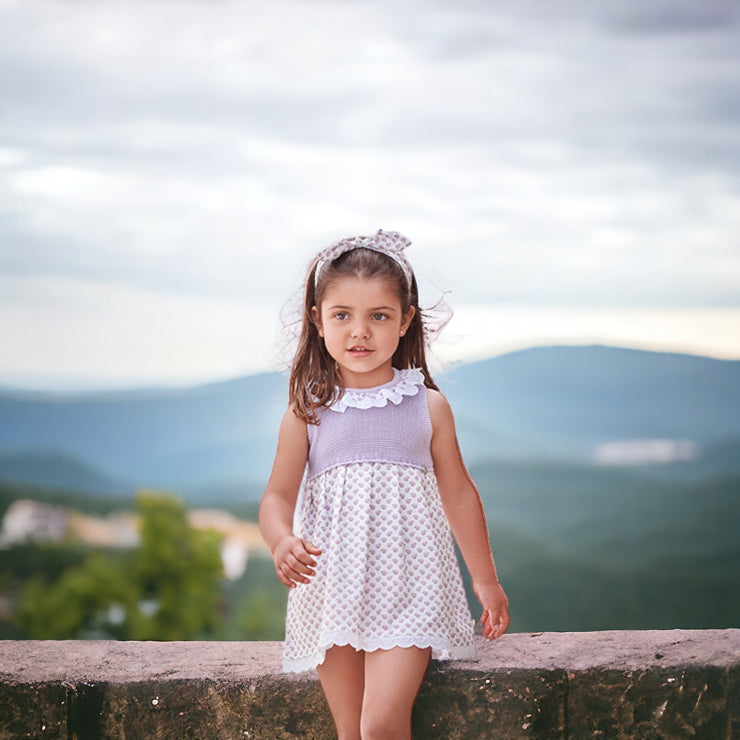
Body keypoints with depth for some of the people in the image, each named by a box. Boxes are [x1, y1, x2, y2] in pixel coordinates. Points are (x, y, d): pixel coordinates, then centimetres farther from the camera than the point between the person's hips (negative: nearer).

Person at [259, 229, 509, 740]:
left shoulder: (427, 406, 2)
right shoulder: (308, 412, 2)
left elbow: (458, 494, 11)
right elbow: (278, 495, 3)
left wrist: (486, 580, 18)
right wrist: (281, 541, -21)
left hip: (408, 588, -1)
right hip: (333, 593, 2)